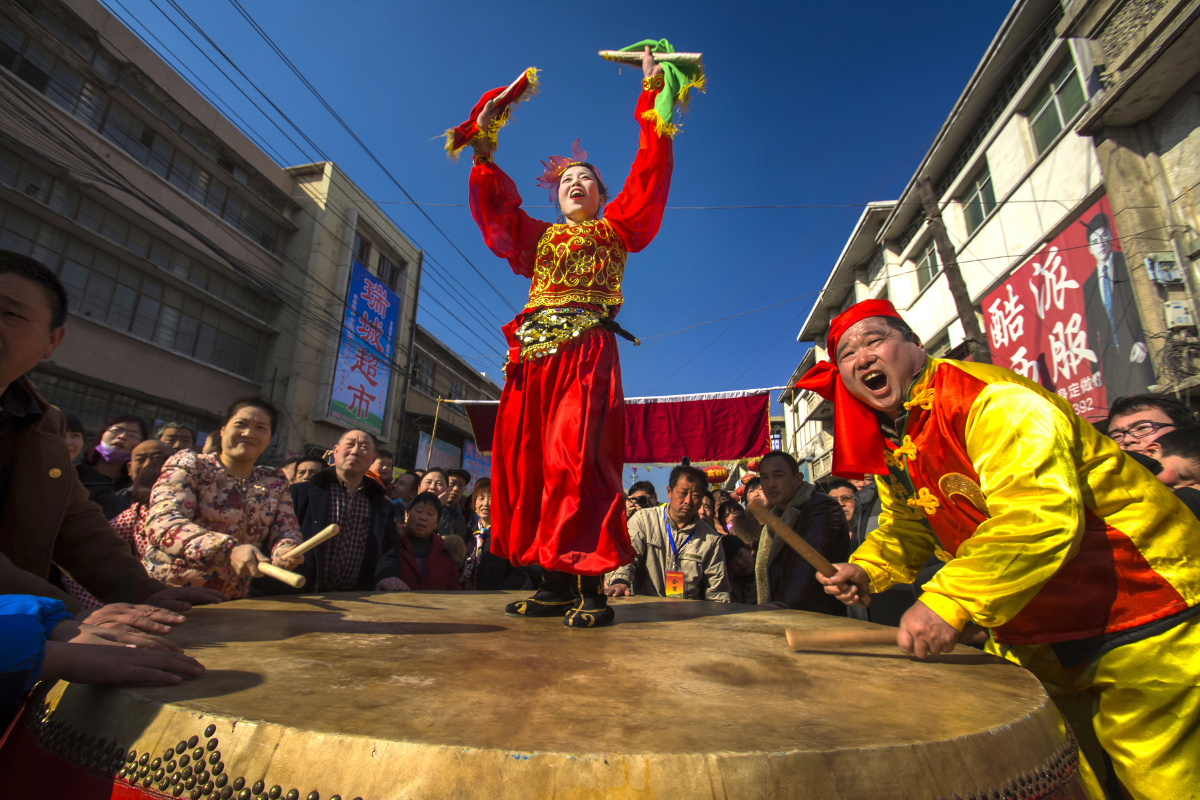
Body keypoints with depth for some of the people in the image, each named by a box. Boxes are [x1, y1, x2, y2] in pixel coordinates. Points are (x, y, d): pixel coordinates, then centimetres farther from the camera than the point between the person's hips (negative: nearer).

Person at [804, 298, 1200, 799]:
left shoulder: (994, 401, -25)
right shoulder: (887, 442, 1)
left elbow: (1041, 514, -38)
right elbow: (905, 525, 13)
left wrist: (946, 601, -42)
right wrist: (867, 569, -4)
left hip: (1139, 609, -7)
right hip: (1027, 631, 7)